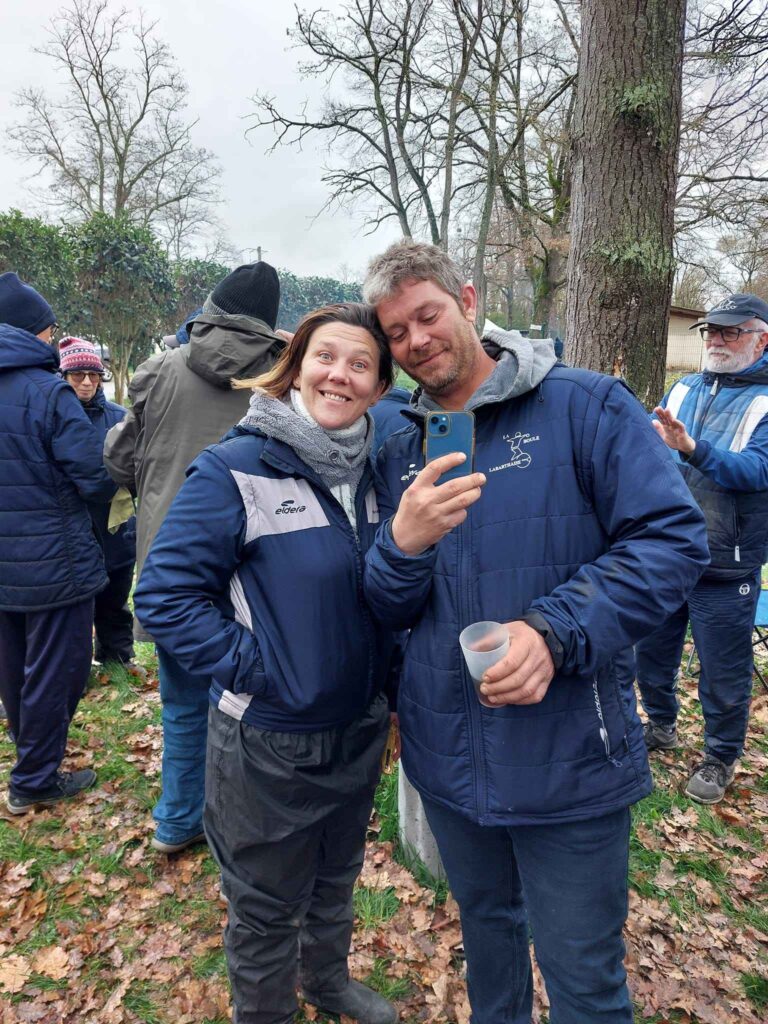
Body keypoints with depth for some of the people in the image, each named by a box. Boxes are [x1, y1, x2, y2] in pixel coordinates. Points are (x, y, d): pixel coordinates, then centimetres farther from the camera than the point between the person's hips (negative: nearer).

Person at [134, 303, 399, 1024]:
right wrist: (252, 668, -21)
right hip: (269, 741, -6)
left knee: (336, 878, 29)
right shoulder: (236, 470, -20)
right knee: (267, 908, 18)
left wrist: (385, 678, 5)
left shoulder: (372, 473, 0)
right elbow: (164, 594, -18)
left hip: (360, 728, 6)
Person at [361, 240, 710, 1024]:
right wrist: (403, 543, -20)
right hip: (447, 754, 5)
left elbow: (674, 538, -15)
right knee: (485, 925, 28)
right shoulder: (400, 453, 4)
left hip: (566, 755, -4)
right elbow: (389, 613, 3)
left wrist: (557, 632, -27)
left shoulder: (584, 406, -10)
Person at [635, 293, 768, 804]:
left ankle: (721, 757, 33)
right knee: (652, 651, 19)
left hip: (725, 569, -4)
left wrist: (692, 448, -38)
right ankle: (661, 725, 43)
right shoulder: (684, 389, 8)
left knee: (723, 675, 10)